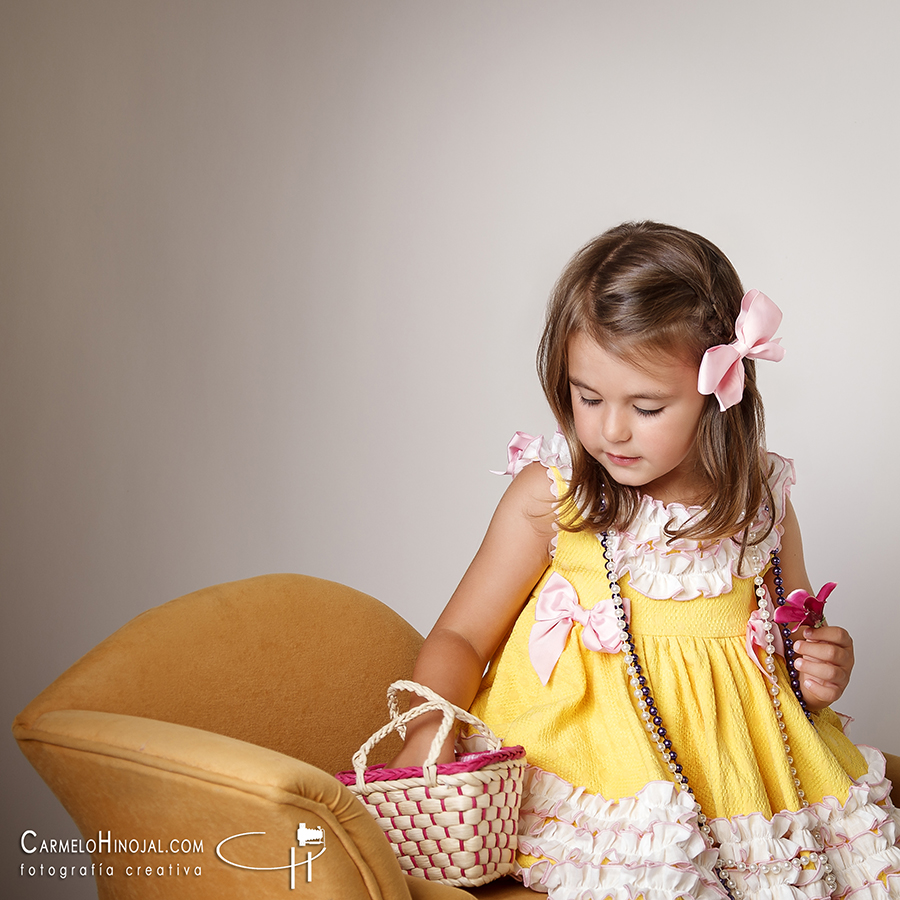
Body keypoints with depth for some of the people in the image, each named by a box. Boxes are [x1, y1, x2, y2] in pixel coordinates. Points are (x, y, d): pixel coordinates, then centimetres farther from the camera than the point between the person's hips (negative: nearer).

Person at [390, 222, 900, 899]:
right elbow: (461, 638, 0)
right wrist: (428, 730, -19)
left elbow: (796, 636, 21)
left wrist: (821, 669, -2)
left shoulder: (762, 499, 5)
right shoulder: (549, 495, -4)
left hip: (738, 744, 4)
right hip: (589, 742, -3)